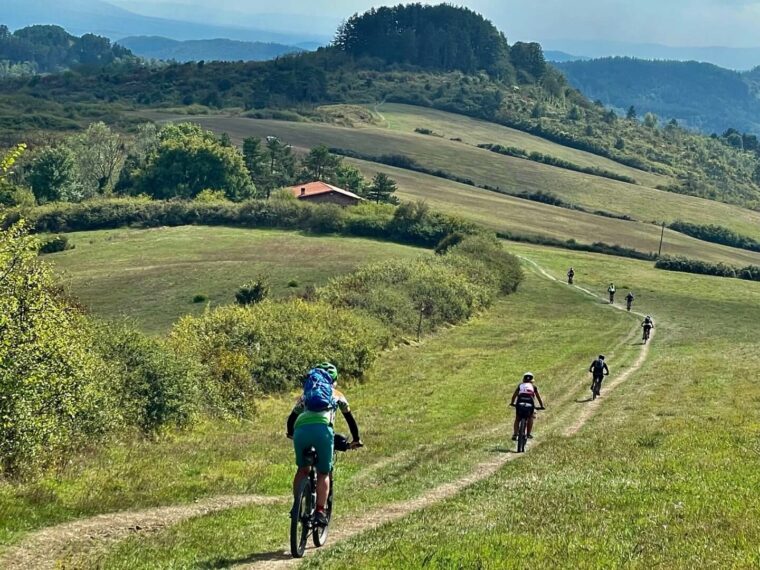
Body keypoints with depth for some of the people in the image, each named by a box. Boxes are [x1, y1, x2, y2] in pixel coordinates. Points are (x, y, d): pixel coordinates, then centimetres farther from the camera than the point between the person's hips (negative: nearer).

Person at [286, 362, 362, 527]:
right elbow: (349, 418, 37)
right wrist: (356, 439, 48)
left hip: (300, 430, 2)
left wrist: (291, 434, 57)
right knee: (323, 473, 8)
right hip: (322, 429, -2)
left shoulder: (306, 395, 36)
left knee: (302, 469, 22)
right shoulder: (337, 395, 32)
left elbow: (291, 418, 38)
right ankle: (320, 511, -6)